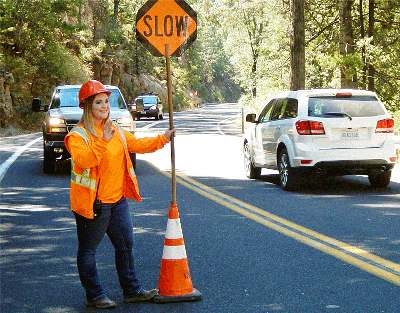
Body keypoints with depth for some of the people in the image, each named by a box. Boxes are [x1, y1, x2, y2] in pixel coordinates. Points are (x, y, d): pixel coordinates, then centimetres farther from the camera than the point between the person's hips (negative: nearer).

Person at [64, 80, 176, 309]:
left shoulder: (116, 131, 12)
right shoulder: (78, 135, -12)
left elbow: (136, 144, 23)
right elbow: (83, 160, -28)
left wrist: (163, 139, 16)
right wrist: (103, 142, -37)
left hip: (118, 199, 7)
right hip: (92, 202, -7)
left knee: (126, 245, 14)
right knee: (88, 250, 2)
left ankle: (132, 290, 25)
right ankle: (95, 295, 13)